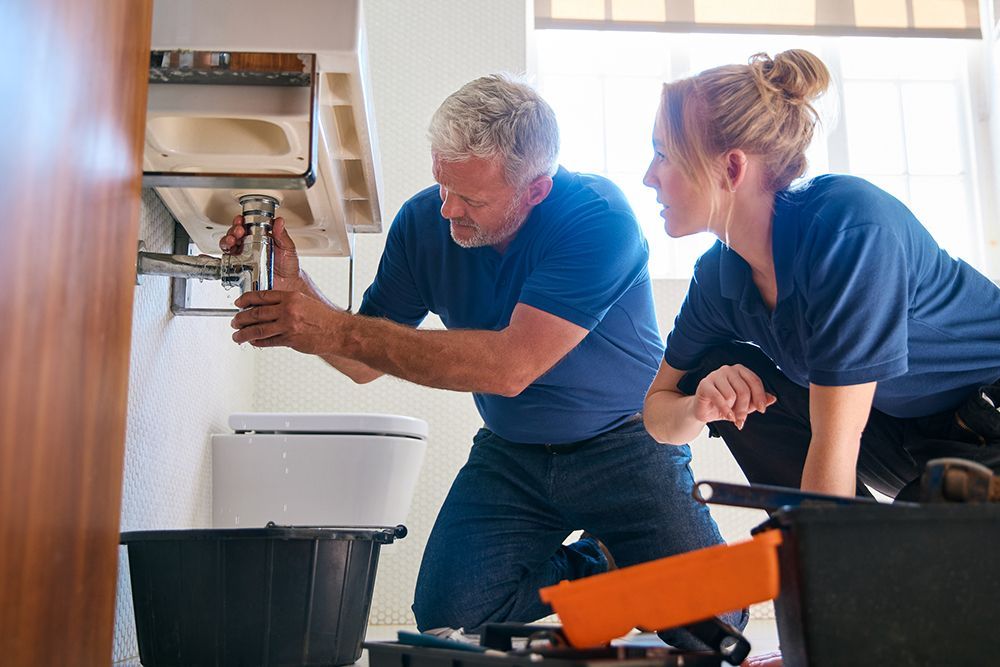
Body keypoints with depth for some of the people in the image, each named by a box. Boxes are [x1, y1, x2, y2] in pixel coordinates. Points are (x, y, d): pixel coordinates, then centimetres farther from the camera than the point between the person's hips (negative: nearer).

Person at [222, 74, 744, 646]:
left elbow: (510, 366, -33)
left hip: (624, 446, -3)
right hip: (510, 455, 4)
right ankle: (596, 569, 12)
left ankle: (612, 566, 17)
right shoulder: (423, 222, -7)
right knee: (447, 617, -14)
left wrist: (336, 330, -34)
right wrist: (296, 287, -18)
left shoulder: (598, 218, -23)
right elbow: (367, 363, 1)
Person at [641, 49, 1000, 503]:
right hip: (907, 436, 7)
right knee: (720, 369, -7)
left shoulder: (849, 224, -30)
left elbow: (834, 441, -29)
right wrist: (697, 406, -21)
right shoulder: (719, 274, -7)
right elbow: (658, 411, 2)